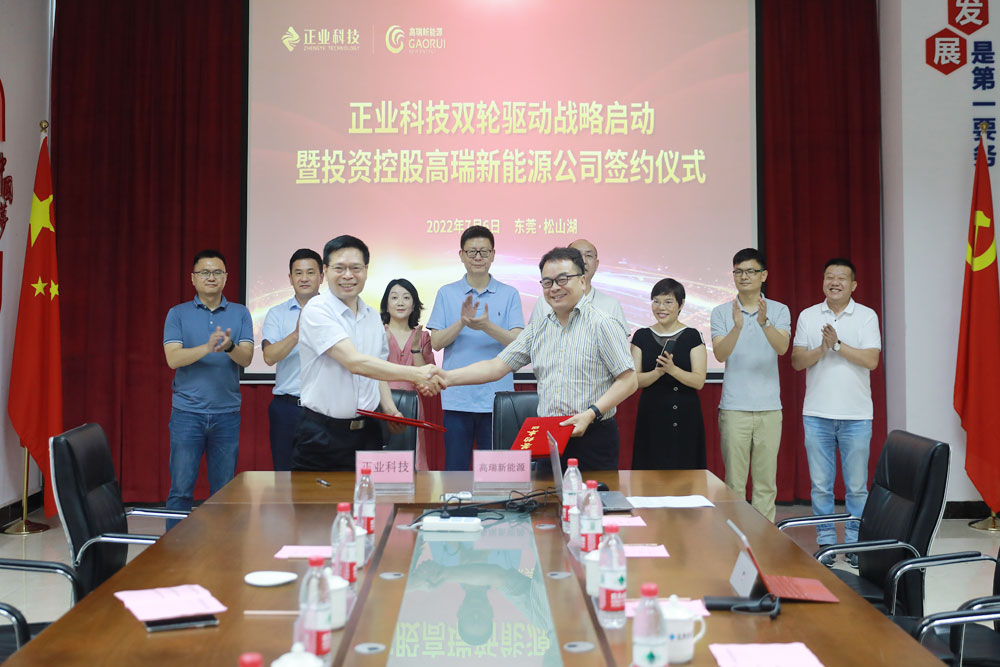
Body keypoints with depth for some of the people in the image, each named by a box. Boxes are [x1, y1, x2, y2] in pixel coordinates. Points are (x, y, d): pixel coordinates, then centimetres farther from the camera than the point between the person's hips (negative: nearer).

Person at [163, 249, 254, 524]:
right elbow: (173, 358, -7)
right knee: (181, 488, -1)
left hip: (227, 413, 1)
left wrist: (229, 346, -25)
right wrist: (208, 347, -23)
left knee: (224, 489, 6)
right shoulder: (178, 314, 5)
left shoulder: (240, 314, 8)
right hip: (187, 412, -1)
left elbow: (246, 358, -3)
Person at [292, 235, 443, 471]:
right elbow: (355, 363, -23)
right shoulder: (316, 310, -12)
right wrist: (415, 374, -28)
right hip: (321, 435, -5)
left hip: (367, 432, 6)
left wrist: (390, 410, 4)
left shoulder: (373, 316, 10)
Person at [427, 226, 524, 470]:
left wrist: (487, 326, -24)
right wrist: (462, 322, -18)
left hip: (496, 396, 0)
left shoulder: (509, 295, 4)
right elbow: (436, 342, -1)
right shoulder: (446, 294, 6)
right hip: (456, 397, 1)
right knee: (454, 468, 6)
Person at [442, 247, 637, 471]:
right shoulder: (537, 329, 12)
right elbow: (497, 366, 8)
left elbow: (628, 381, -7)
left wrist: (591, 414, -18)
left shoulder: (601, 324, -4)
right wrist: (447, 377, -4)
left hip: (594, 437, -4)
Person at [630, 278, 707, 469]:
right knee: (651, 470, -2)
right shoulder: (642, 336, 7)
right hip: (651, 416, 1)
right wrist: (658, 372, -18)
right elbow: (634, 380, 0)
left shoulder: (692, 336, 2)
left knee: (683, 469, -2)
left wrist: (672, 369, -21)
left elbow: (699, 381, -5)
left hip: (685, 417, -1)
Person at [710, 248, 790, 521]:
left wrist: (764, 323, -30)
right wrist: (737, 327, -26)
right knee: (734, 481, 1)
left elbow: (782, 347, -12)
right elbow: (720, 354, -9)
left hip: (769, 408, 1)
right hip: (734, 407, -1)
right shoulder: (721, 312, 4)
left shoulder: (779, 310, 5)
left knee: (766, 482, 5)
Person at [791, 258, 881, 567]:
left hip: (856, 415, -1)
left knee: (857, 485, 5)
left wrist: (837, 345, -15)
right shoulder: (808, 316, 7)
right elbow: (797, 361, 1)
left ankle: (856, 543, 16)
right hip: (817, 414, 2)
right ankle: (825, 542, 16)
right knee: (820, 485, 6)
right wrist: (822, 349, -15)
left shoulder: (867, 316, 2)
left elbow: (871, 360, -9)